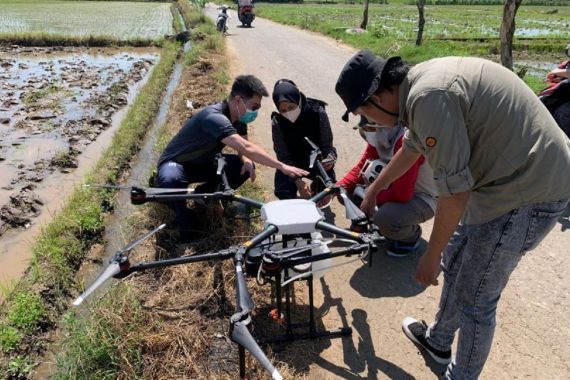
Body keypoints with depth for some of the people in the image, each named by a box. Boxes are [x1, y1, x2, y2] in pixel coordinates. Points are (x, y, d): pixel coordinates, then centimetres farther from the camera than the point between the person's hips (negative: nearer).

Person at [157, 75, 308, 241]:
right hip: (175, 163, -7)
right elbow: (247, 148, -45)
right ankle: (185, 224, -13)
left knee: (245, 167, -12)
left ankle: (202, 195, 8)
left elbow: (243, 146, 1)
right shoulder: (214, 117, -35)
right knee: (171, 180, -41)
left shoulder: (237, 117, -8)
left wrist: (246, 160, -23)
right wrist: (282, 167, -46)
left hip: (202, 163, 7)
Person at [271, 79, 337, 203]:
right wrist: (298, 180, -31)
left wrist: (330, 158, -39)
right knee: (283, 193, -21)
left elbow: (327, 144, -15)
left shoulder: (318, 113, -21)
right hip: (291, 165, 0)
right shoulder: (277, 122, -19)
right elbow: (283, 156, -18)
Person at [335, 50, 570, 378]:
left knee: (474, 301, 5)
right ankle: (438, 340, 46)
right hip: (510, 177, 10)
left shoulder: (428, 97, -27)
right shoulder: (421, 83, 6)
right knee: (455, 263, 23)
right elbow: (411, 148, 24)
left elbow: (455, 190, -25)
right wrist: (374, 190, 39)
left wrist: (430, 256, -9)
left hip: (526, 193, -10)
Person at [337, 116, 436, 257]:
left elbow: (402, 194, -33)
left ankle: (411, 237, 1)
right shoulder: (380, 137, -6)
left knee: (385, 219, -34)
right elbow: (361, 167, -2)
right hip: (399, 189, 8)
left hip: (424, 199, -8)